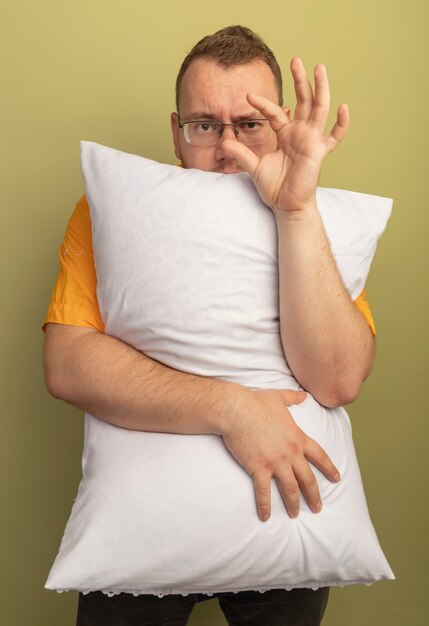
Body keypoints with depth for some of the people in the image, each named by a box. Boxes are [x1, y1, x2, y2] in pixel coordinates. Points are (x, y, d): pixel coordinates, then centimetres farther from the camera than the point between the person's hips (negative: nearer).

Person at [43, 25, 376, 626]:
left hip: (279, 504, 1)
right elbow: (66, 364, -20)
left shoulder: (316, 225, -8)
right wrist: (228, 407, -28)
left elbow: (338, 381, -23)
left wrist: (296, 211, -31)